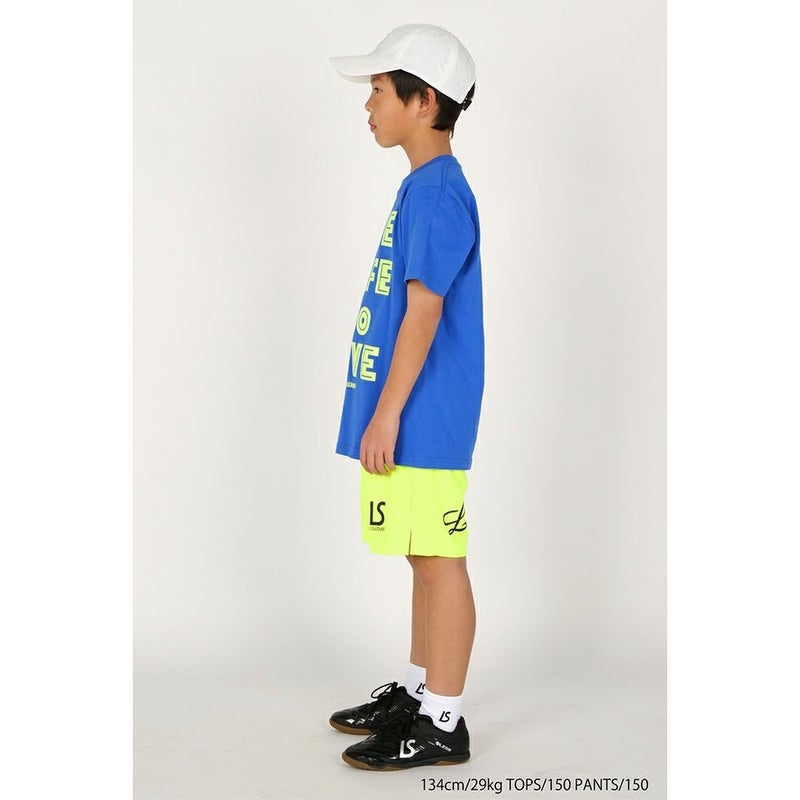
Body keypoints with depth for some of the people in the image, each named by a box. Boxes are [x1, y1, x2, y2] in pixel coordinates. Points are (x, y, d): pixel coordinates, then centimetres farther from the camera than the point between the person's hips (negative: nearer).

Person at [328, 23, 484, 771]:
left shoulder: (437, 189, -14)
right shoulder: (423, 186, 16)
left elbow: (424, 310, -20)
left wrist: (387, 412, -20)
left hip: (424, 417, -10)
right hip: (414, 416, 10)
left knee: (437, 557, -2)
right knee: (425, 557, 17)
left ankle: (443, 723, 7)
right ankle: (418, 690, 30)